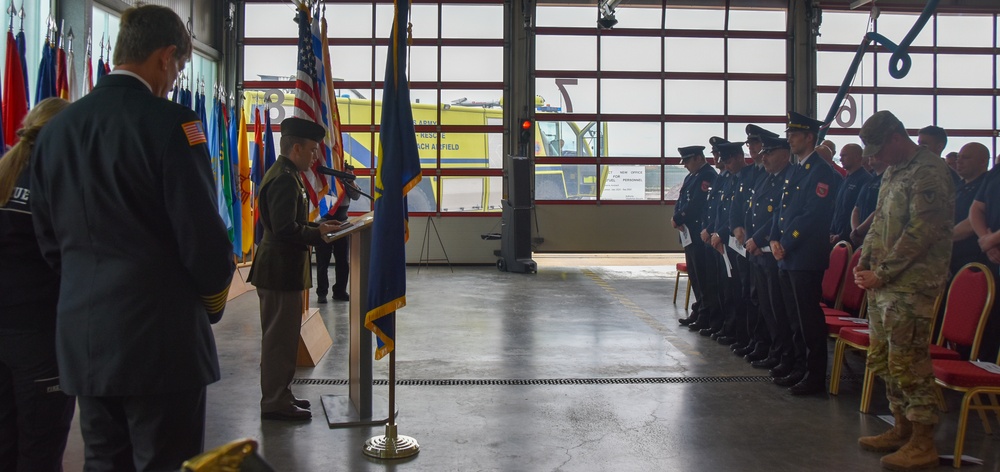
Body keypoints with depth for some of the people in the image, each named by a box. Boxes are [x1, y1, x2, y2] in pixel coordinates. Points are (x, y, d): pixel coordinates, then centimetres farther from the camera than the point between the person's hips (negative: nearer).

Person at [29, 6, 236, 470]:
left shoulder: (55, 128, 7)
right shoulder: (170, 123, -13)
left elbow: (49, 238, 12)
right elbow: (203, 236, -14)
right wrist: (212, 304, 4)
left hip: (81, 336, 7)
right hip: (158, 336, -6)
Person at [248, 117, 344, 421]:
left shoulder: (281, 174, 15)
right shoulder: (285, 179, -19)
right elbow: (285, 229, -27)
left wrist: (316, 227, 13)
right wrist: (318, 234, -16)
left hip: (278, 268, 11)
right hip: (281, 270, -11)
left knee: (280, 337, 17)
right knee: (280, 338, -2)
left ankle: (278, 395, 27)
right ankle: (275, 402, 7)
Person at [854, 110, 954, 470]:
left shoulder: (929, 172, -14)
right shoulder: (893, 171, 15)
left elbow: (920, 232, -19)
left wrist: (881, 274, -16)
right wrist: (864, 262, 8)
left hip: (911, 285, -10)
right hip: (884, 283, 10)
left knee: (909, 363, -5)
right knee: (882, 359, 14)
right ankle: (902, 429, 27)